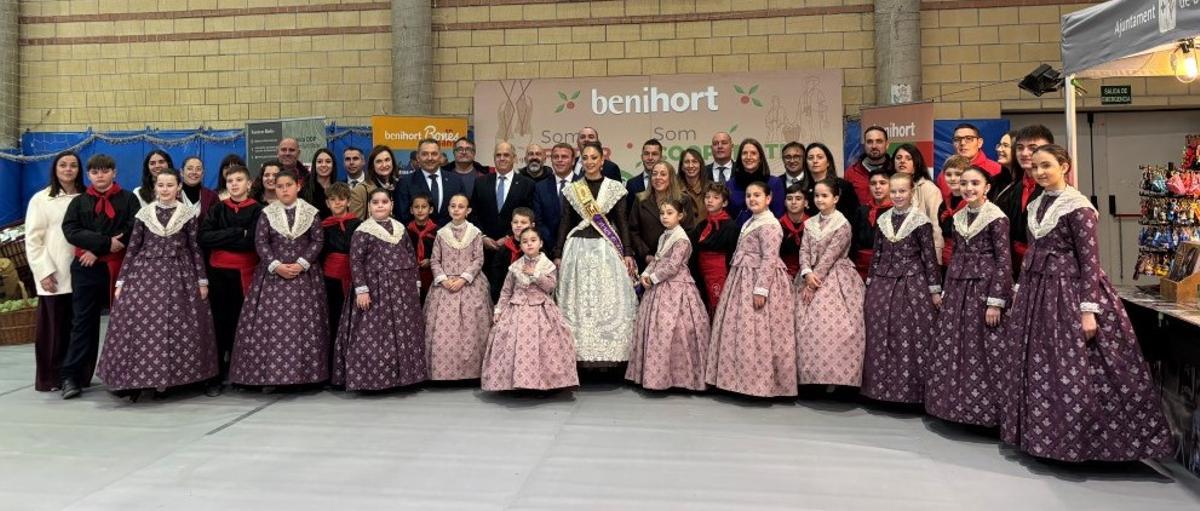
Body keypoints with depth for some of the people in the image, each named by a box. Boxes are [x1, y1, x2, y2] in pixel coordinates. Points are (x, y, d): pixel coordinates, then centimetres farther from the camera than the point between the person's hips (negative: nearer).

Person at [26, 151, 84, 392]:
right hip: (54, 276, -2)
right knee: (54, 327, 2)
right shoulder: (41, 199, 3)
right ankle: (51, 378, 12)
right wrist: (44, 271, -8)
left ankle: (80, 375, 14)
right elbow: (32, 240, 0)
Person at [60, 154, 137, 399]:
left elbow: (133, 230, -7)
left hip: (119, 267, -1)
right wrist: (105, 242, -16)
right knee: (83, 322, 1)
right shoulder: (79, 202, 12)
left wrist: (98, 251, -12)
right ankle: (71, 376, 3)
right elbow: (70, 230, -3)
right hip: (86, 268, 1)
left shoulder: (128, 199, 7)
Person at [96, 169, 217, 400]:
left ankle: (169, 378, 11)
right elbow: (132, 248, 6)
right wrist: (121, 281, 3)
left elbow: (196, 249, 4)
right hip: (145, 274, 1)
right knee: (140, 326, -4)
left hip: (178, 276, -1)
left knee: (177, 328, 0)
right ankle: (136, 379, 4)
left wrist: (202, 280, 1)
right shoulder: (144, 214, 5)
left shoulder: (188, 214, 2)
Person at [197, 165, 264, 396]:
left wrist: (221, 239, -8)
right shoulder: (218, 209, 8)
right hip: (218, 272, 2)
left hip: (245, 273, -2)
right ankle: (217, 376, 11)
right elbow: (202, 238, -5)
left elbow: (252, 241, -12)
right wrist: (237, 233, -12)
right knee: (220, 323, 4)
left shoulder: (257, 210, 0)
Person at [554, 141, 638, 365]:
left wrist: (627, 253, -5)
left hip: (607, 249, -1)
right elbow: (565, 223, 9)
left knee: (610, 303, -3)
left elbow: (623, 222, 2)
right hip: (579, 249, 2)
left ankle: (609, 352, 4)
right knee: (578, 303, 1)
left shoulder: (615, 187, 3)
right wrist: (558, 255, 5)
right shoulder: (572, 190, 8)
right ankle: (582, 351, 8)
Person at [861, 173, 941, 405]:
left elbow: (929, 256, -4)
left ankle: (910, 389, 8)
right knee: (880, 337, 6)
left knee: (911, 337, -3)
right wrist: (870, 284, 13)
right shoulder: (883, 220, 9)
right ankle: (883, 387, 18)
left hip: (912, 283, -4)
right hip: (883, 283, 5)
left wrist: (934, 289, -5)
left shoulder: (920, 221, -5)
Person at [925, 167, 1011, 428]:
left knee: (984, 351, -4)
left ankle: (985, 409, 8)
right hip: (958, 288, 7)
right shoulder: (958, 218, 12)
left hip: (984, 287, -6)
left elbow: (1003, 261, -10)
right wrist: (946, 292, 15)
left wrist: (996, 301, -15)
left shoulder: (996, 217, -7)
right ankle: (958, 405, 19)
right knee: (950, 351, 7)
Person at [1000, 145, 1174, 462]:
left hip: (1069, 293, -7)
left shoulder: (1078, 207, -12)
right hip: (1036, 293, 7)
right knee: (1037, 370, 12)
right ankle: (1042, 435, 24)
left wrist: (1089, 310, -19)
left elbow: (1090, 261, -14)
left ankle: (1076, 442, 10)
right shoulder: (1035, 206, 10)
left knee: (1072, 373, -3)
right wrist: (1021, 292, 17)